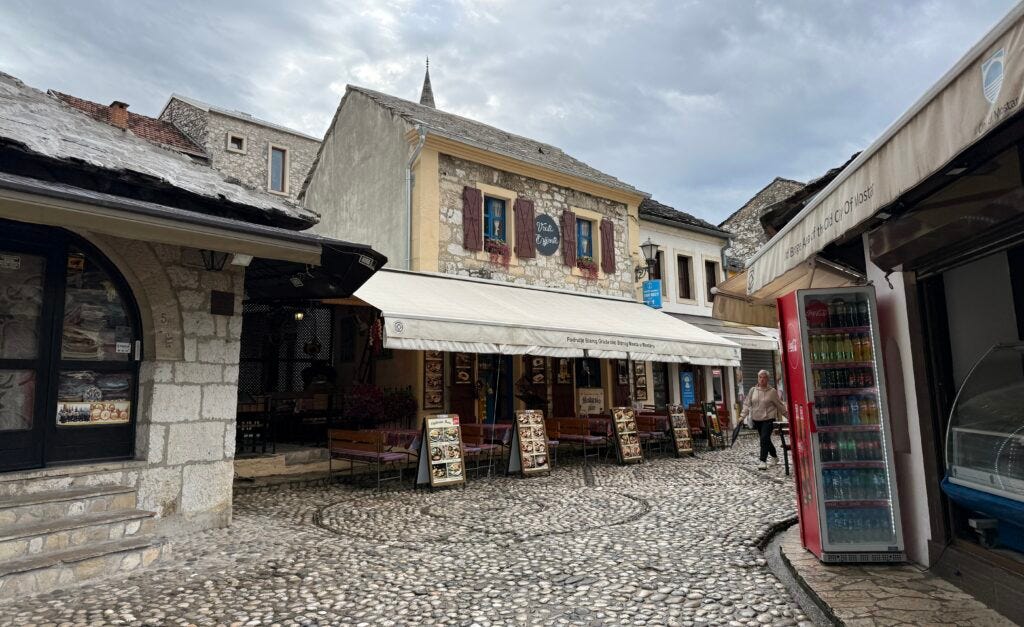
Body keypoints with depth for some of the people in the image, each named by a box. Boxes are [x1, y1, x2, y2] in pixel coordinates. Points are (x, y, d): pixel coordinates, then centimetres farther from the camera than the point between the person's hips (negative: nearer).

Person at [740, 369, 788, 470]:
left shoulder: (772, 391, -3)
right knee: (766, 440, 14)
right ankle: (774, 457, 35)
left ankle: (763, 461, -11)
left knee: (764, 439, -14)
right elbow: (747, 404, 5)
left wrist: (787, 416, 6)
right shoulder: (753, 390, 4)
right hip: (757, 420, 4)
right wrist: (742, 416, -2)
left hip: (768, 419, -4)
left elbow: (779, 405, 5)